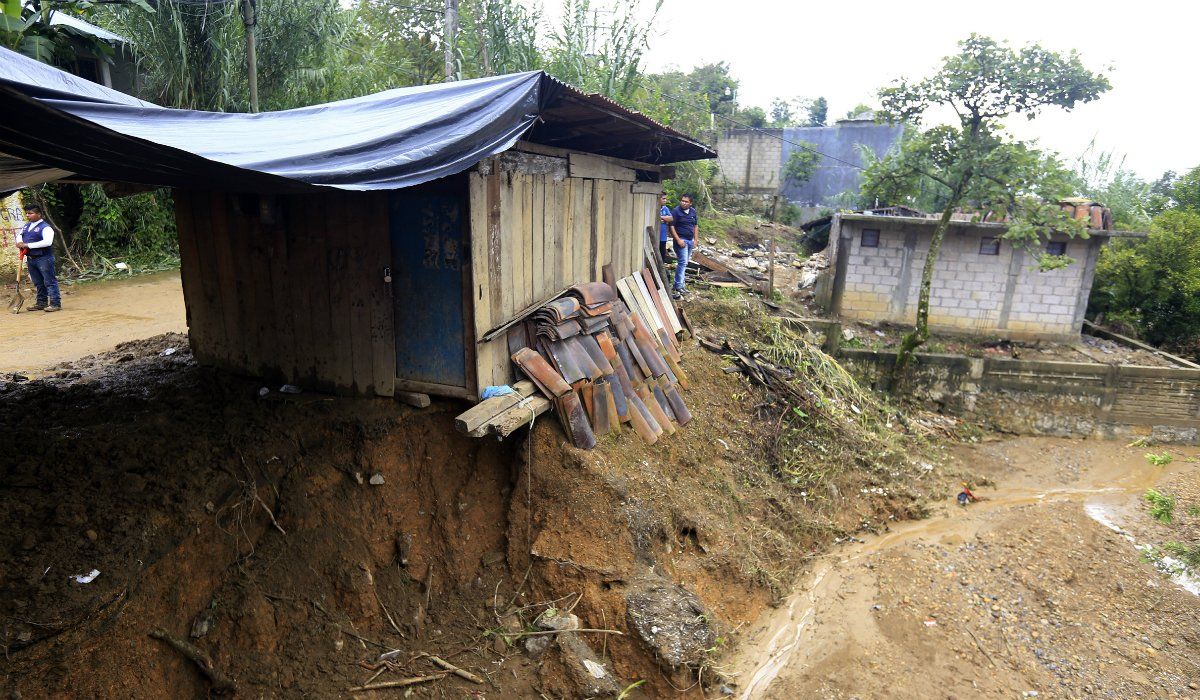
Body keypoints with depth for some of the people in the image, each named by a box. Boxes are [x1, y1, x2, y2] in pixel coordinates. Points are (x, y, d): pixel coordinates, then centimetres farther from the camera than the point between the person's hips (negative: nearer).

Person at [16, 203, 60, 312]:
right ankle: (42, 303, 21)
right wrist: (20, 243, 1)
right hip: (30, 259, 8)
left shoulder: (45, 227, -12)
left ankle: (55, 303, -4)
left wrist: (28, 245, -22)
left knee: (49, 281, -6)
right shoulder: (26, 226, 14)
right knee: (38, 283, 14)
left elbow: (47, 242, -24)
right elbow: (20, 236, 26)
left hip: (44, 258, -8)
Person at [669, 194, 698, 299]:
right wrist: (678, 240, -19)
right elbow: (671, 226, -14)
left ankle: (681, 282, 22)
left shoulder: (693, 211, 10)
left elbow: (695, 225, 18)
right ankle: (678, 287, -14)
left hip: (690, 240, 7)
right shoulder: (676, 211, -11)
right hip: (681, 240, -7)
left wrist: (695, 239, 11)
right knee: (682, 262, -14)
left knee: (684, 263, 12)